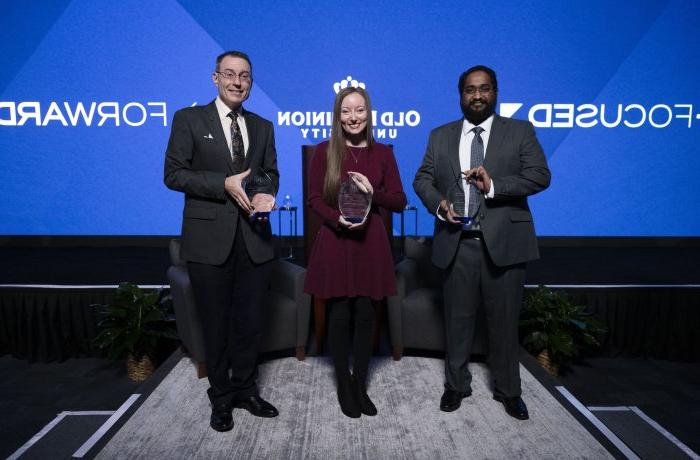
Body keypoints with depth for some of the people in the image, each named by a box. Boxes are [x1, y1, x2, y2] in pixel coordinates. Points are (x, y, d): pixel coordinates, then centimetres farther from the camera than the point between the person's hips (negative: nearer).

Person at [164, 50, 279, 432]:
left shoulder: (263, 126, 12)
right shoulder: (189, 119, 0)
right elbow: (173, 174, -6)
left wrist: (266, 193, -8)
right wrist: (224, 184, -17)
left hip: (253, 237, 3)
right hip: (210, 238, -3)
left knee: (250, 320, 12)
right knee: (216, 322, 10)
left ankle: (245, 389, 31)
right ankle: (221, 396, 28)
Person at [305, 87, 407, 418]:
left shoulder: (382, 153, 5)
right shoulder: (324, 151, 0)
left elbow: (399, 202, 5)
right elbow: (314, 199, -1)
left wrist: (373, 193, -14)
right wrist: (337, 219, -19)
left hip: (370, 243, 2)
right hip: (334, 242, -1)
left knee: (365, 315, 6)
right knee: (339, 316, 5)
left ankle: (360, 385, 24)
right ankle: (344, 385, 25)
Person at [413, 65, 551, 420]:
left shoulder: (520, 132, 5)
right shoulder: (440, 136, 12)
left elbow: (540, 176, -6)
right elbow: (422, 179, 10)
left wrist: (494, 186, -20)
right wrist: (439, 204, -10)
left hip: (504, 242, -1)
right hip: (457, 243, 2)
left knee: (504, 320, 8)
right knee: (457, 319, 11)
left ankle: (508, 391, 28)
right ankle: (456, 385, 29)